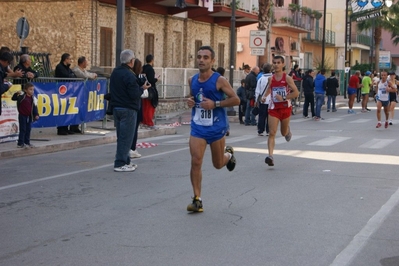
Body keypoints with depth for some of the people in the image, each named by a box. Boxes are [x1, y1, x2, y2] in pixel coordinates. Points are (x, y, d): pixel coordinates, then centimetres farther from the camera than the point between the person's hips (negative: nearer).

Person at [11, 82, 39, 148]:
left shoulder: (33, 98, 3)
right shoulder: (22, 96, -12)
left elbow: (34, 107, 7)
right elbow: (13, 98, -15)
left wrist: (36, 114, 0)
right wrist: (17, 93, -31)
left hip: (29, 116, 6)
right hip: (22, 115, -6)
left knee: (28, 129, 11)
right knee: (23, 129, -5)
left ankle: (27, 142, 21)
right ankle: (20, 143, 1)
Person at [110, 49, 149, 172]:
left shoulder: (115, 72, 10)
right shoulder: (129, 75, -19)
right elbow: (135, 95, -21)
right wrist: (142, 88, -2)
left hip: (116, 107, 9)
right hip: (128, 110, -9)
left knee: (121, 136, 15)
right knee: (126, 137, -4)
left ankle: (125, 161, 22)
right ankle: (120, 164, -4)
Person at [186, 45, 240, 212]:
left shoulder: (219, 80, -12)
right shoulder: (192, 80, 3)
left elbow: (236, 99, -11)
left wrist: (215, 104, -21)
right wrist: (190, 102, -2)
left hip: (216, 128, -3)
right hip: (198, 128, 3)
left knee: (218, 164, 13)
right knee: (195, 162, -11)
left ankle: (229, 153, 49)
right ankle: (197, 200, -3)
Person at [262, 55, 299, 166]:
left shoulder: (287, 78, -9)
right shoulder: (271, 78, 3)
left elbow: (296, 93, -12)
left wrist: (283, 98, -21)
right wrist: (265, 96, 7)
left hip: (285, 108, -2)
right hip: (273, 108, 2)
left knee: (284, 132, 16)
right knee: (272, 133, -12)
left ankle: (288, 130, 55)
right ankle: (270, 156, -19)